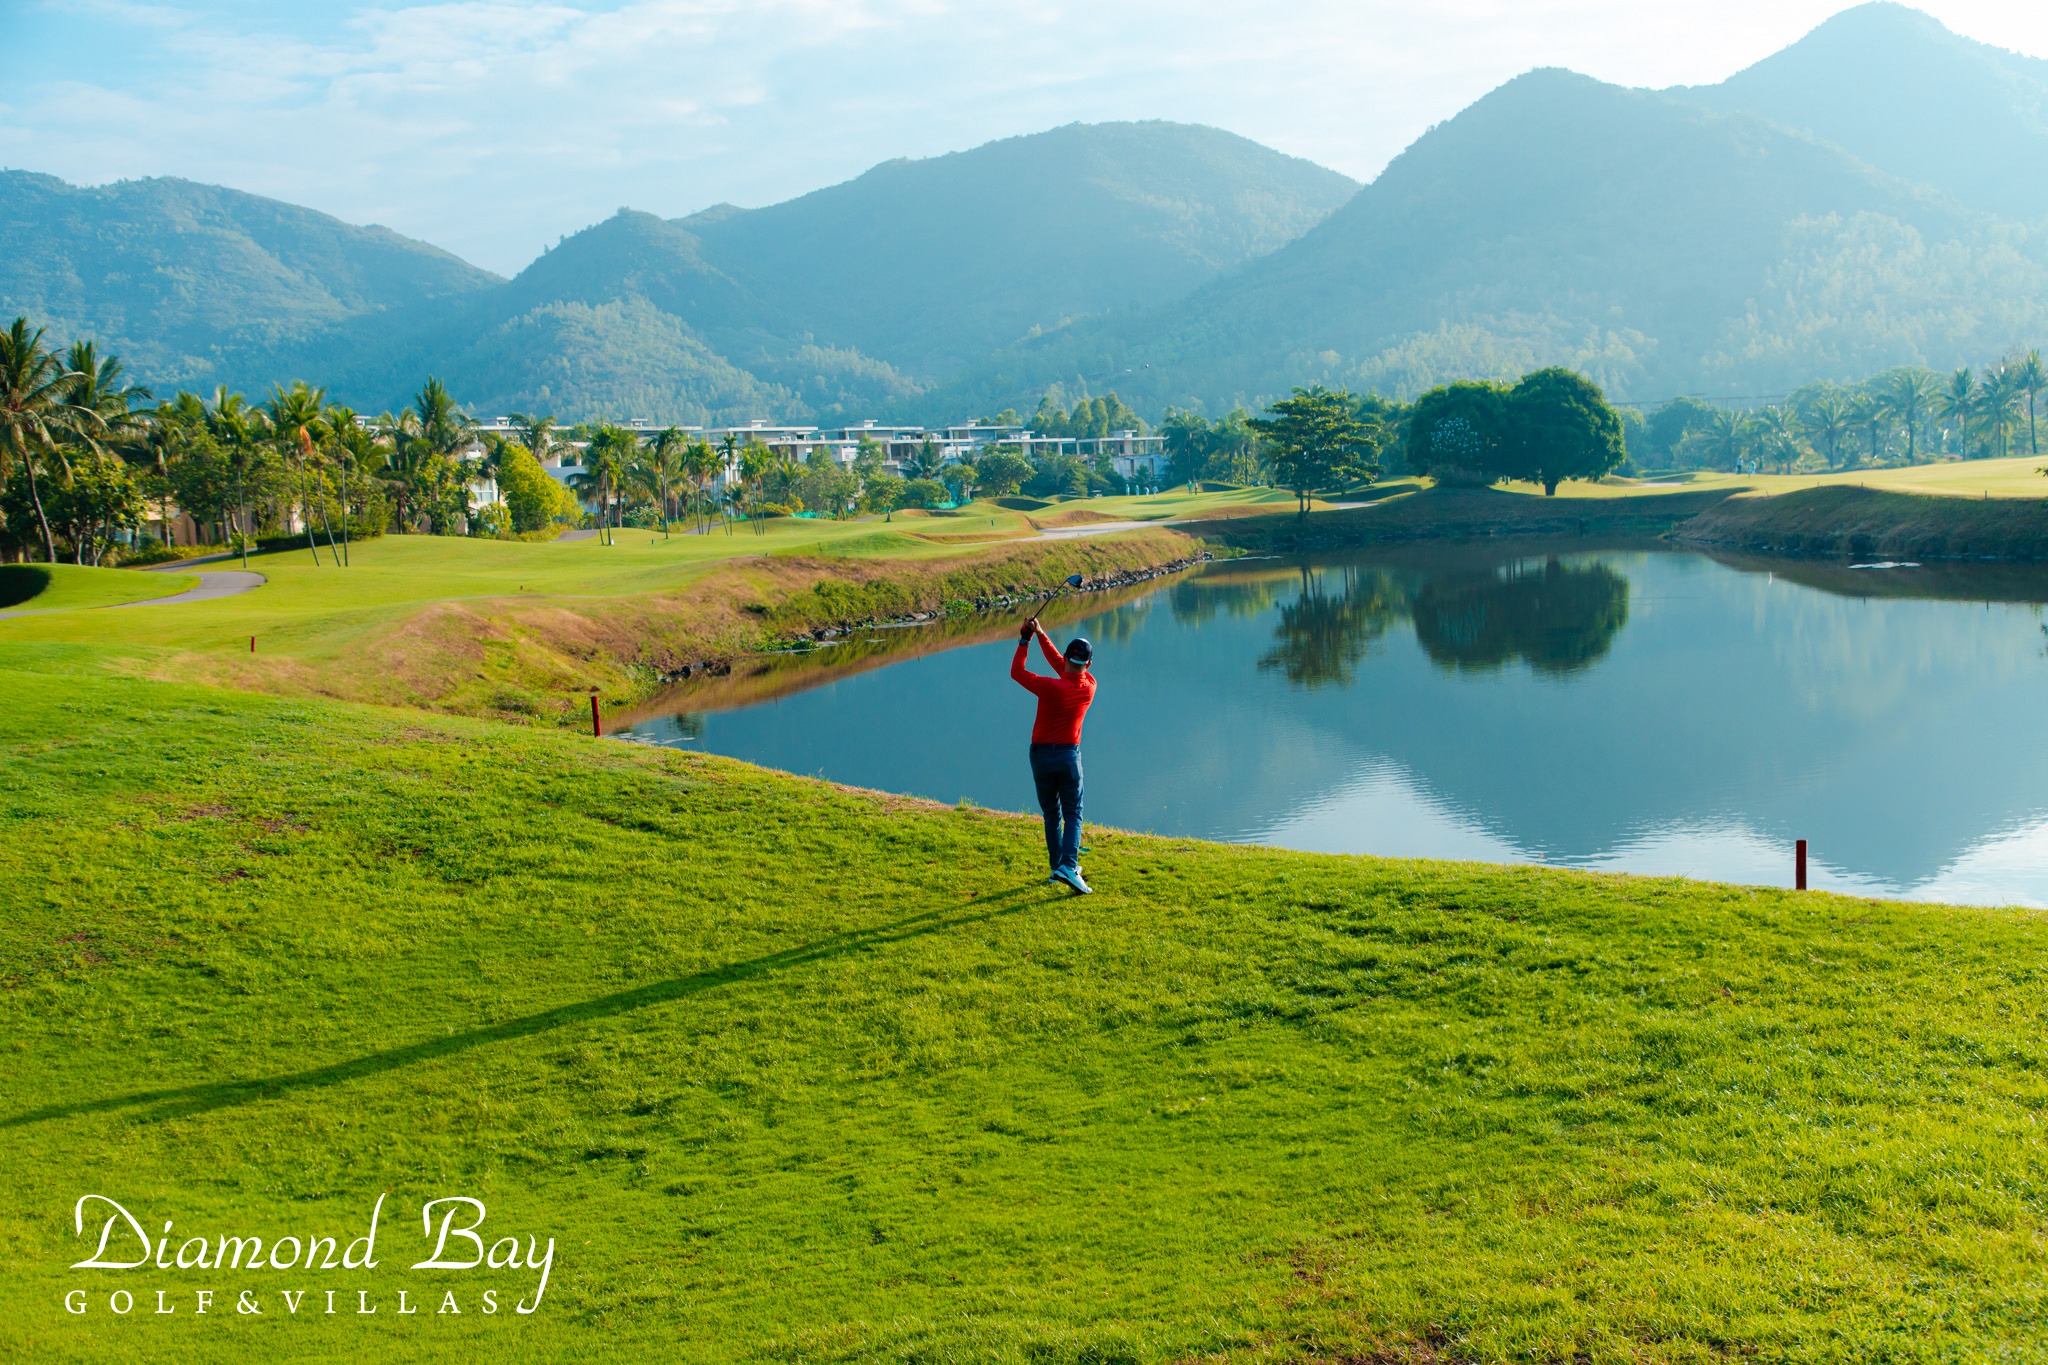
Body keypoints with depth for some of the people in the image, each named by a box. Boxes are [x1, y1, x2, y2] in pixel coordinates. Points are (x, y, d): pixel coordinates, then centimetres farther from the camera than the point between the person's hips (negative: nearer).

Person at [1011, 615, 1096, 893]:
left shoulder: (1050, 687, -17)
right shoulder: (1089, 686, -5)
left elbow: (1016, 672, -3)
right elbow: (1060, 664, 8)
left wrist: (1025, 640, 3)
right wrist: (1041, 635, 7)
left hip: (1041, 755, 0)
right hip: (1069, 755, 0)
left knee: (1051, 814, 13)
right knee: (1073, 814, 1)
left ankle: (1058, 866, 18)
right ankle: (1069, 866, -19)